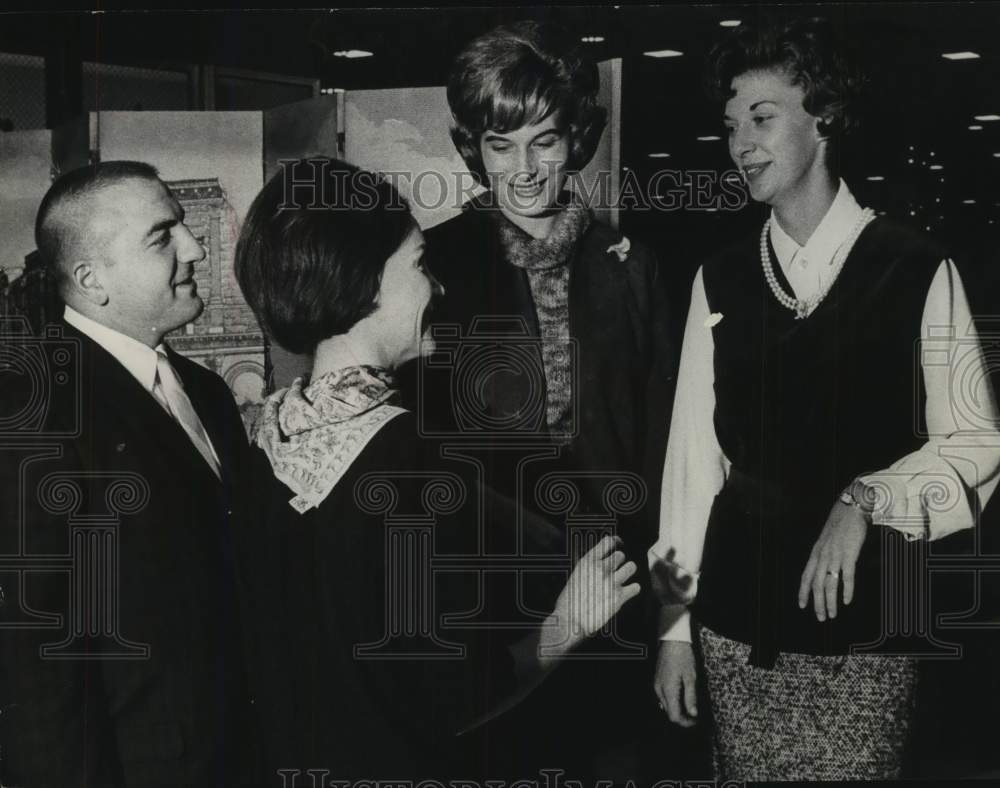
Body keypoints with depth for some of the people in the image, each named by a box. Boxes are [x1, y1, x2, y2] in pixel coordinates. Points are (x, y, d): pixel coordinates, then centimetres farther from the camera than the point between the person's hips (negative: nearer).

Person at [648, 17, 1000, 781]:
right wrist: (675, 624, 4)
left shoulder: (920, 272, -4)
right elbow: (694, 454, 4)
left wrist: (867, 499, -19)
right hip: (737, 620, 3)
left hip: (864, 627, -2)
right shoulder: (719, 281, 5)